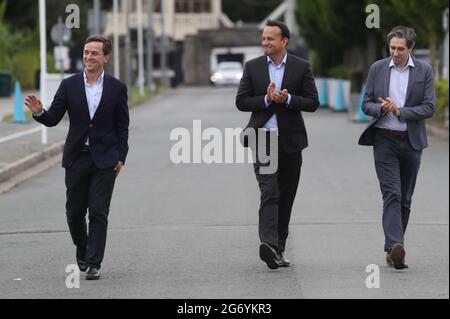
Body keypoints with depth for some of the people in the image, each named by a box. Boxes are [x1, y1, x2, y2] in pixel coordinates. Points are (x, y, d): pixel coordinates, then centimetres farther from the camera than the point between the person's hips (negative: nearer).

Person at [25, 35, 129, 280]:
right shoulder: (69, 85, 3)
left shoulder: (117, 88, 1)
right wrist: (39, 112, -20)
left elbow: (122, 126, 4)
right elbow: (53, 119, 1)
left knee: (98, 212, -6)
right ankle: (83, 252, 31)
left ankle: (93, 264, -4)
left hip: (105, 160, -2)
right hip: (76, 158, 2)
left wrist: (120, 157, -2)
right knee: (74, 212, 7)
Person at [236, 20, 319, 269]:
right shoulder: (253, 67, 5)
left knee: (286, 195, 8)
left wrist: (288, 99, -17)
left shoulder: (301, 68, 3)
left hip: (290, 139, 2)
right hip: (262, 138, -2)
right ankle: (269, 244, -28)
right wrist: (266, 99, -14)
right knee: (269, 193, -15)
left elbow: (313, 102, 0)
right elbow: (241, 101, 2)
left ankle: (278, 246, 18)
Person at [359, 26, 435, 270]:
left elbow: (429, 108, -4)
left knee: (405, 199, 7)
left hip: (411, 142, 1)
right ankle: (395, 247, -27)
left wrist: (400, 111, -16)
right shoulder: (377, 69, 4)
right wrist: (381, 108, -15)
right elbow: (366, 104, 7)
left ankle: (393, 250, 16)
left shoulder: (424, 71, 1)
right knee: (392, 194, -15)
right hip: (384, 140, -1)